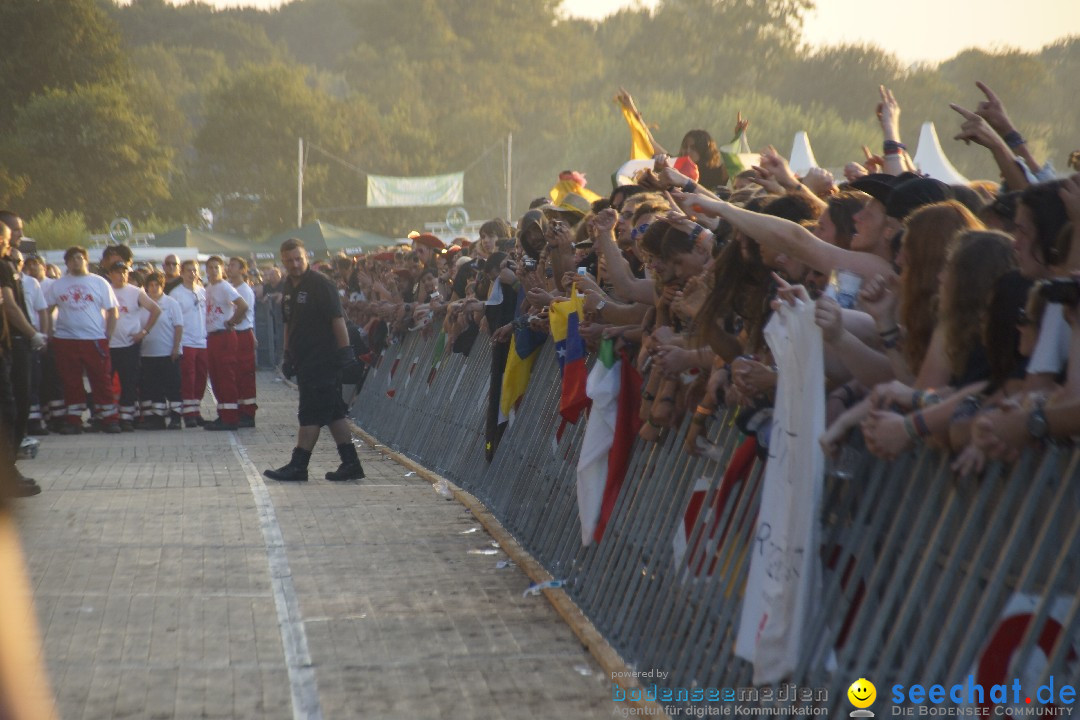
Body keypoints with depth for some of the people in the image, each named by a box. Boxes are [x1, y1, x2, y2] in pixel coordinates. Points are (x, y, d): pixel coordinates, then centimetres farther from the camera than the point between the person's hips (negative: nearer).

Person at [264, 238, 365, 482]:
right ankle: (350, 464, 13)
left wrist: (345, 350, -19)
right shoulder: (289, 286, 15)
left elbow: (337, 319, -15)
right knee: (333, 413, 10)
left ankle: (298, 466, -4)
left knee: (311, 414, -6)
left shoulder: (320, 284, -11)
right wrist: (288, 355, 20)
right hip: (305, 360, 9)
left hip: (323, 359, -9)